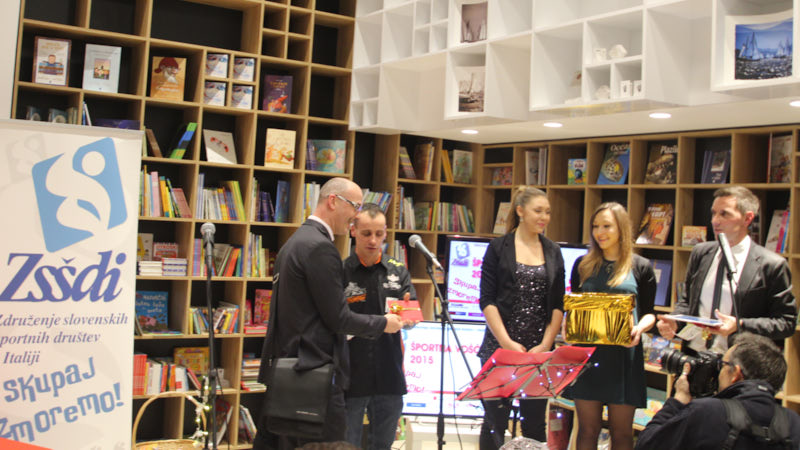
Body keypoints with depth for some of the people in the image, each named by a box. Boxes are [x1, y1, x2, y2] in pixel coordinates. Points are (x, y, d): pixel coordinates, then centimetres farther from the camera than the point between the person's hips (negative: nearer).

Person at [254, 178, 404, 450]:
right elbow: (338, 318, -15)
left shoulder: (294, 241, 15)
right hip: (315, 370, -10)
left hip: (285, 371, 10)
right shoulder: (320, 247, -15)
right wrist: (383, 324, -2)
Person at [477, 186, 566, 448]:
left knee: (535, 421, 7)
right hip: (500, 346, -3)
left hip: (540, 349, 3)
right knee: (495, 419, 1)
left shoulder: (553, 252, 10)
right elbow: (487, 300, -5)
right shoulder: (498, 248, 0)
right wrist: (506, 342, -13)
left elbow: (558, 304, 7)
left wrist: (546, 344, -5)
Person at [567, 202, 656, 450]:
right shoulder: (583, 264, 9)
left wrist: (640, 328, -13)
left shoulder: (641, 267, 3)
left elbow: (649, 312, 8)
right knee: (587, 428, 5)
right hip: (587, 352, 2)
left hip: (624, 353, -1)